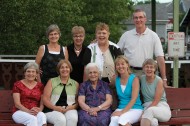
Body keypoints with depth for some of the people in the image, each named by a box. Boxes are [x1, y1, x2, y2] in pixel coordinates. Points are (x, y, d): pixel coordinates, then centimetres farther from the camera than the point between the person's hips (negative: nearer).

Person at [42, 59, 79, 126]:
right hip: (52, 110, -1)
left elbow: (78, 101, 10)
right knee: (61, 120, -34)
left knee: (73, 118, -33)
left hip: (69, 110, 2)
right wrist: (55, 107, -13)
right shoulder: (51, 81, 10)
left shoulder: (75, 84, 16)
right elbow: (45, 99, 2)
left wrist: (71, 107, -11)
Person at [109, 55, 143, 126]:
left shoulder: (134, 79, -3)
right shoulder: (116, 80, 9)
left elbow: (133, 99, -11)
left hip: (135, 109, -3)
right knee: (114, 120, -33)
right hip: (121, 108, 3)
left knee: (122, 120, -35)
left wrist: (122, 112, -19)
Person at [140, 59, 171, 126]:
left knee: (150, 110, -41)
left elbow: (156, 102, -10)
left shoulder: (159, 81, -6)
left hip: (162, 108, -2)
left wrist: (144, 112, -19)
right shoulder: (142, 78, 7)